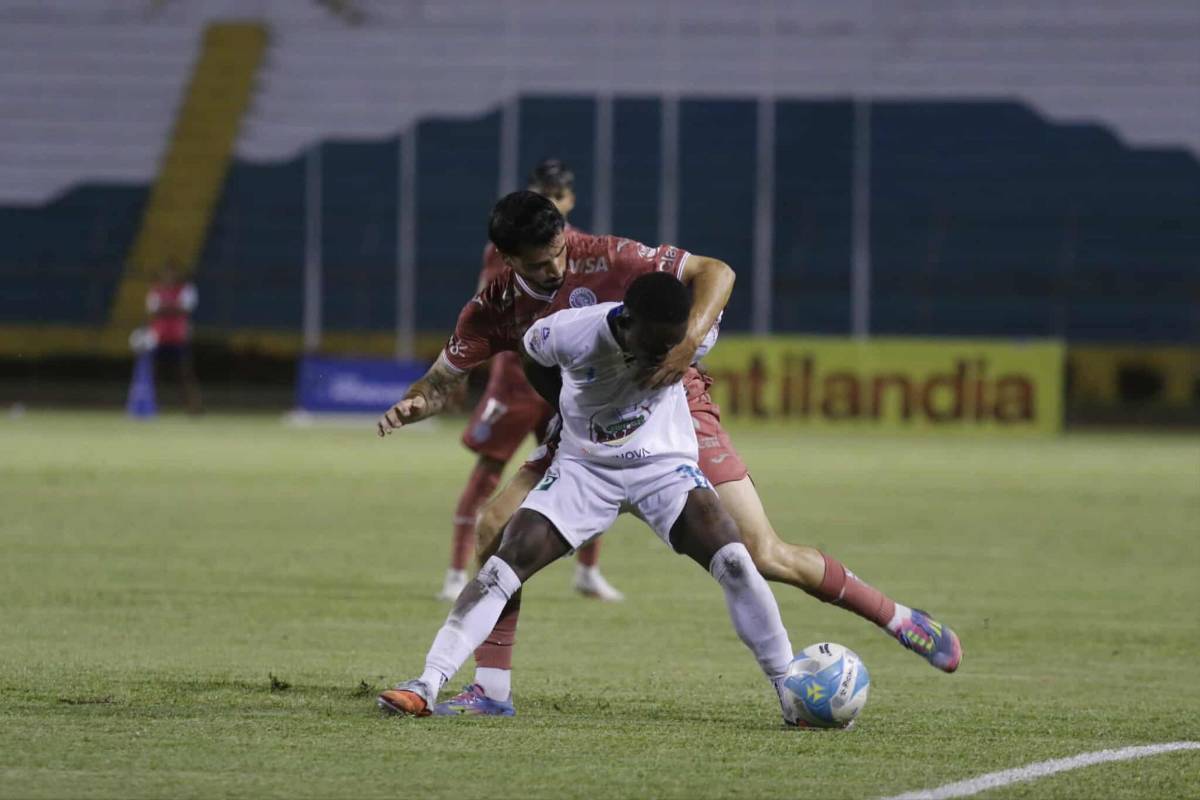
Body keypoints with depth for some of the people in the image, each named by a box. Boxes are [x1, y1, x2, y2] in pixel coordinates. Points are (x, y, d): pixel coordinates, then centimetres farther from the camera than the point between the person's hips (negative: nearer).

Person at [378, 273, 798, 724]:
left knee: (733, 562, -21)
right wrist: (572, 412, 3)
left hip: (664, 465, 0)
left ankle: (791, 693, -11)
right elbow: (532, 352, 0)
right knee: (505, 565, -14)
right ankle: (427, 685, -10)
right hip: (585, 464, 0)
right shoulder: (571, 334, -26)